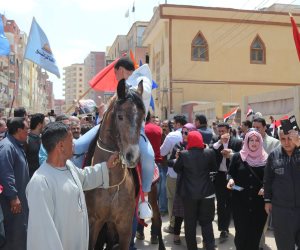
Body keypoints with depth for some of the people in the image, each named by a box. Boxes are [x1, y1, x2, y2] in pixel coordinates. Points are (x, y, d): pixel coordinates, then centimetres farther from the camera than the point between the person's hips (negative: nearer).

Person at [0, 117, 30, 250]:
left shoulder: (17, 145, 12)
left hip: (20, 196, 10)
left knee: (21, 228, 20)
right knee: (14, 231, 0)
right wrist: (13, 197, -25)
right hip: (13, 199, -10)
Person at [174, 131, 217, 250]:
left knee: (190, 222, 12)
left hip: (189, 193, -1)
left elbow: (176, 169, 2)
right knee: (206, 222, 12)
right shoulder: (209, 152, -8)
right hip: (206, 192, 1)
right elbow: (214, 168, 6)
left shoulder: (183, 154, -12)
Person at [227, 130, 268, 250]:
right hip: (240, 201, -1)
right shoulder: (237, 157, 1)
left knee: (255, 233, 8)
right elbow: (230, 173, 7)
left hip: (259, 203, 1)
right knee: (241, 232, 2)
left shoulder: (265, 159, 2)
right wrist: (231, 180, -13)